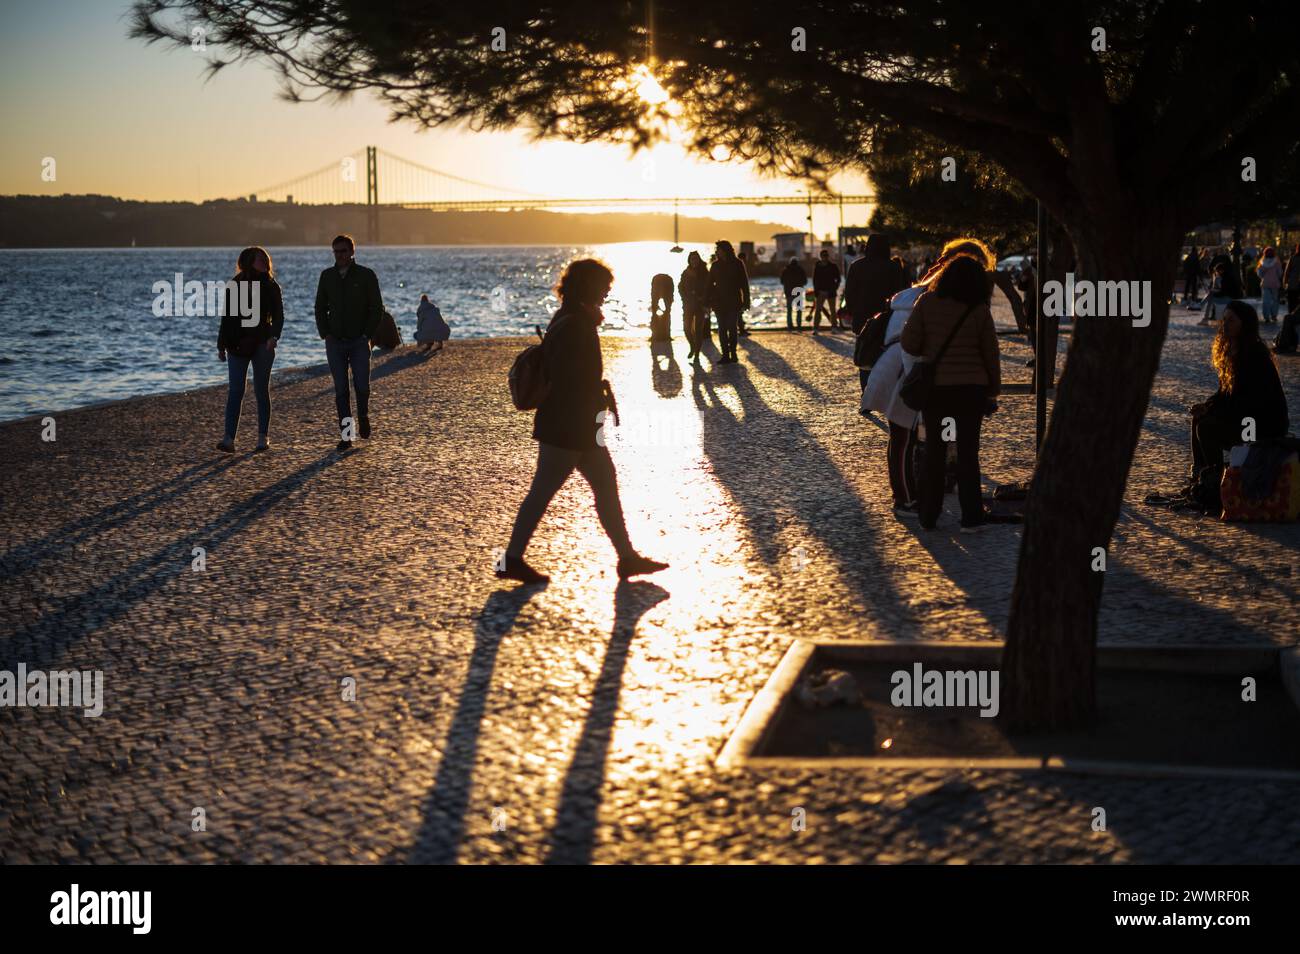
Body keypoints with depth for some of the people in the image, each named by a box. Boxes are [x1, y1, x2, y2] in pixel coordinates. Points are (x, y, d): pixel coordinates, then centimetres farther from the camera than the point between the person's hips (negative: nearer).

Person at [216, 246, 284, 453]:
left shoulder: (271, 286, 3)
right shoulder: (235, 286, 6)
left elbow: (278, 316, -2)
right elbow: (227, 317, 10)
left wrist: (274, 336, -21)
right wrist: (221, 345, 8)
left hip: (262, 343, -1)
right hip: (237, 345, 1)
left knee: (261, 390, 5)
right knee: (235, 391, -6)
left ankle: (263, 436, 13)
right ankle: (229, 438, -12)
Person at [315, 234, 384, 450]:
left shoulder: (366, 275, -2)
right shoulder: (327, 276, 7)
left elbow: (377, 308, 0)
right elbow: (320, 308, 14)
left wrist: (368, 335, -8)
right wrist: (325, 334, 2)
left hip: (359, 342, -2)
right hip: (335, 343, 2)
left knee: (362, 386, -8)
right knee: (340, 390, -1)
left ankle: (363, 417, 22)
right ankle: (346, 435, 2)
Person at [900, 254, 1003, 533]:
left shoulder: (927, 302, -8)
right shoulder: (980, 311, -7)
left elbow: (909, 343, -11)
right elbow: (990, 355, -1)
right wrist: (993, 390, 11)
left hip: (933, 386, 1)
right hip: (970, 388, -1)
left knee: (934, 450, 13)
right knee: (968, 452, 9)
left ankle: (928, 515, 16)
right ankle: (971, 517, 9)